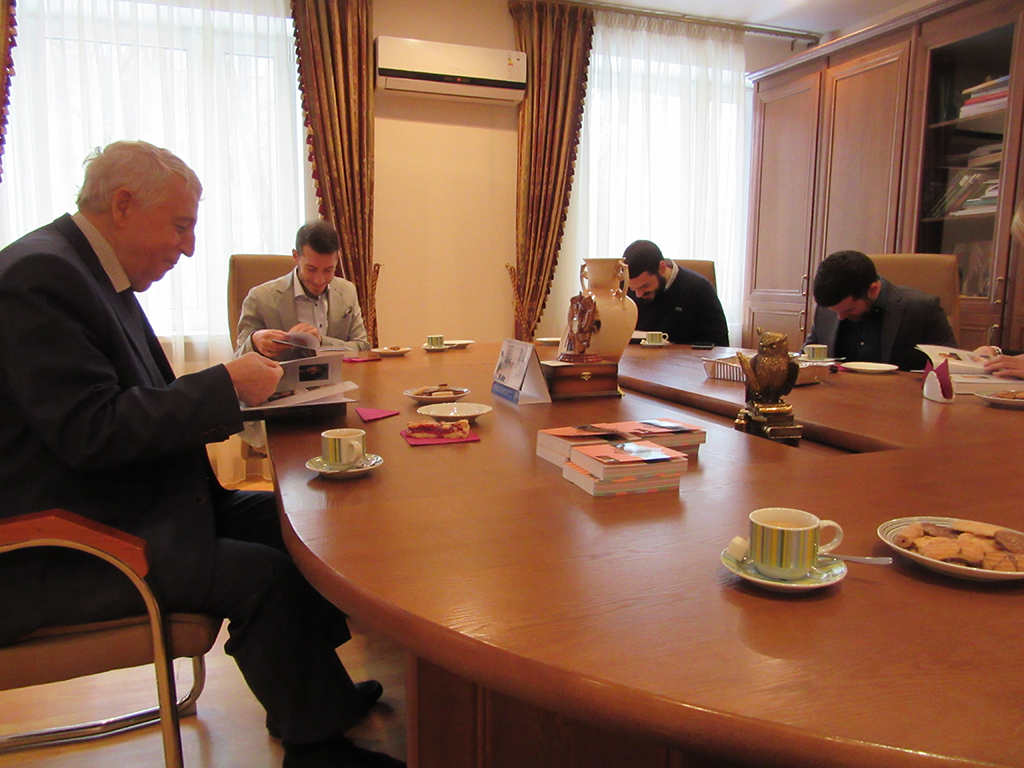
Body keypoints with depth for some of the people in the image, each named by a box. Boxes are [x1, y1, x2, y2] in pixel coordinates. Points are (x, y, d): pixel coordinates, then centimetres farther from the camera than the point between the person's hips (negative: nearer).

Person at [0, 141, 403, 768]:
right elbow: (90, 430, -27)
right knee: (265, 576, -21)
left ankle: (314, 696, 19)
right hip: (62, 550, -10)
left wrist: (242, 377, 2)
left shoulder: (91, 270, 12)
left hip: (141, 500, 10)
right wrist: (226, 386, -21)